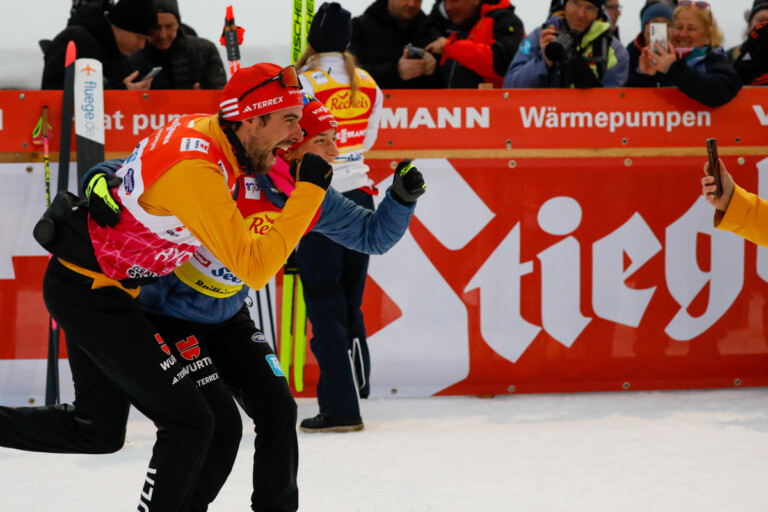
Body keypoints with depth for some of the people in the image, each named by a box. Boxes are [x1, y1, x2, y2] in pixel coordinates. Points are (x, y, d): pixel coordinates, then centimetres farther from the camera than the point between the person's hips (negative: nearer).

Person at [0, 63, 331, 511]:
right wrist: (309, 189, -27)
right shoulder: (197, 172, -28)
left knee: (98, 429, 19)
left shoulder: (205, 128, -2)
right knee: (190, 424, -8)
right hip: (91, 293, -10)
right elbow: (253, 268, -30)